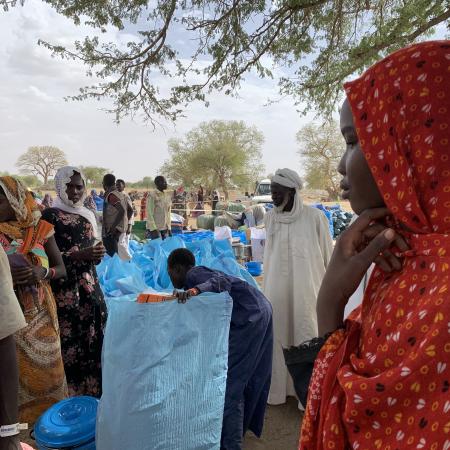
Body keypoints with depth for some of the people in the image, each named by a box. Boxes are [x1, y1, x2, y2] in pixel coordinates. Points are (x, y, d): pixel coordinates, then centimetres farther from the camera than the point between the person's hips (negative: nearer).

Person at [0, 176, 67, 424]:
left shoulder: (41, 228, -4)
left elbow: (61, 269, 0)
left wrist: (43, 272, -20)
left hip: (40, 312, 0)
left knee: (46, 363, 9)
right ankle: (22, 418, 28)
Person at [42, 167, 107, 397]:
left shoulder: (88, 215, 13)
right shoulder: (50, 216, -5)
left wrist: (98, 253, -2)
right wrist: (80, 255, -20)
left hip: (89, 286, 6)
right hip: (63, 290, -5)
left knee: (93, 339, 7)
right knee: (69, 344, -3)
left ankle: (93, 391, 23)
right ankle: (71, 396, 15)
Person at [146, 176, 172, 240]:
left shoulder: (167, 196, 11)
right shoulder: (152, 195, -9)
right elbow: (149, 214, -12)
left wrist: (169, 228, 11)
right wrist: (154, 229, -18)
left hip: (165, 228, 6)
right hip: (155, 228, -6)